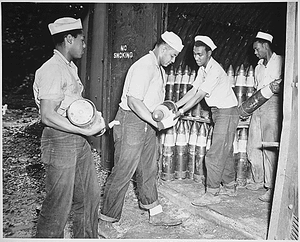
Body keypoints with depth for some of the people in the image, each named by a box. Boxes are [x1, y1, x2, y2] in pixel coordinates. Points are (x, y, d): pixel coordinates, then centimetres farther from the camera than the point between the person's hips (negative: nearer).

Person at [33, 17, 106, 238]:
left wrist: (94, 116, 2)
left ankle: (87, 237, 39)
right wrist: (87, 130, -22)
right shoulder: (52, 70, -17)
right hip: (60, 140, -10)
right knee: (59, 205, 3)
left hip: (79, 141, 10)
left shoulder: (71, 67, 13)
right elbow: (48, 116, -23)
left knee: (90, 195, 19)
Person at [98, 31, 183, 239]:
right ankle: (105, 221, 13)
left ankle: (156, 213, 32)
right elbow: (133, 101, -26)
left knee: (149, 170, 17)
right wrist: (158, 123, -24)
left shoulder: (159, 70, 14)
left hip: (148, 124, 10)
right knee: (123, 173, -3)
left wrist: (167, 113, 4)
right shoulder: (143, 67, -18)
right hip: (131, 122, -10)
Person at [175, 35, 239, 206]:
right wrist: (175, 105, -1)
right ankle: (230, 187, 29)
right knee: (226, 151, 16)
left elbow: (199, 96, -27)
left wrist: (180, 112, -29)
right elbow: (193, 91, 7)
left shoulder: (215, 70, -23)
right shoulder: (202, 69, 7)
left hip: (227, 112, -10)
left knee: (216, 154, -9)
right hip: (218, 111, 10)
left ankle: (212, 194, 0)